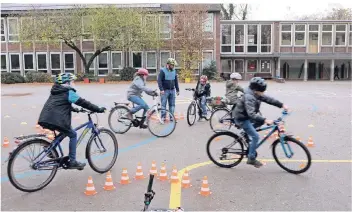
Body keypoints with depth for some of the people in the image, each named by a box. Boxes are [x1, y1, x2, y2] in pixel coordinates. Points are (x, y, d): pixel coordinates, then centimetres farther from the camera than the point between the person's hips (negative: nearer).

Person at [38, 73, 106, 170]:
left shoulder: (55, 92, 24)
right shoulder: (69, 92, -2)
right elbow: (83, 102, -5)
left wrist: (74, 109, 47)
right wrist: (98, 109, -2)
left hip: (45, 119, 8)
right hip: (56, 120, -8)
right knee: (73, 135, 7)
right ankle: (72, 162, 6)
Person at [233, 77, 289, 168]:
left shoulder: (257, 94, -1)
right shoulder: (249, 97, -29)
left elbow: (268, 99, 3)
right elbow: (251, 114, -37)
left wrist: (282, 105, -3)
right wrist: (265, 120, -44)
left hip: (247, 116, 9)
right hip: (241, 118, -9)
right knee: (255, 136, -10)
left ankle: (247, 131, 19)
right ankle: (251, 159, 0)